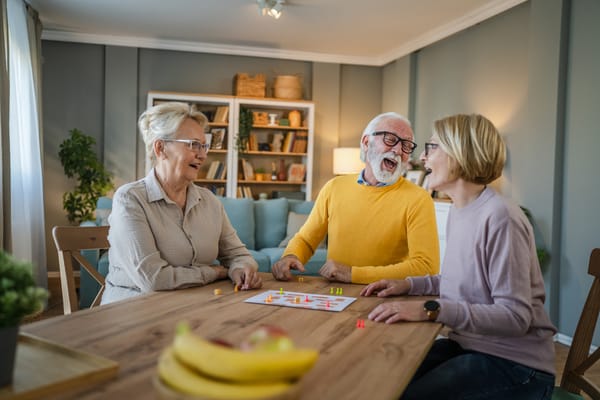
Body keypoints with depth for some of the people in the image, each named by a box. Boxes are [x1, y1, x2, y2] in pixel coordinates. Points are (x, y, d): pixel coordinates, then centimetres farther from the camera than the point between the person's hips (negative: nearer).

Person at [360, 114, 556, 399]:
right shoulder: (458, 212, 7)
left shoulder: (500, 216, -21)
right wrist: (409, 285, 5)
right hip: (466, 345, 8)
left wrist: (431, 309, -30)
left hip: (513, 365, -7)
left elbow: (515, 316, -23)